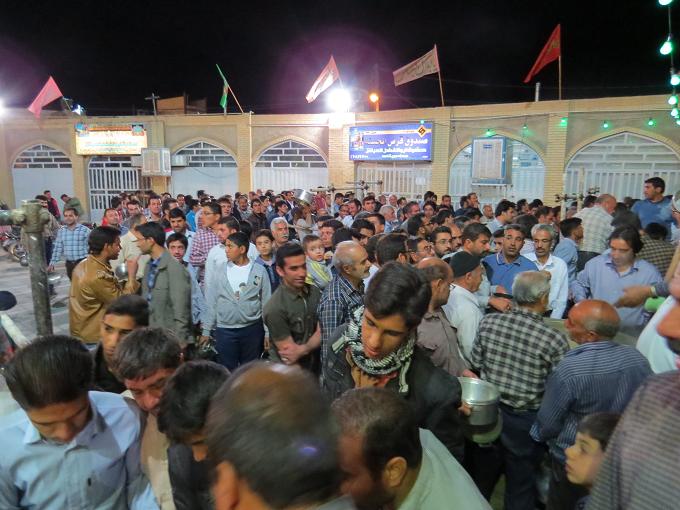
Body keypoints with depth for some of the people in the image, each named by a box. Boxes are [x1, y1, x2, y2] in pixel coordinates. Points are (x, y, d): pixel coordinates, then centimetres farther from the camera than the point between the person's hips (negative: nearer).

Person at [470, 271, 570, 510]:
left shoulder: (488, 321, -13)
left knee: (483, 476, 26)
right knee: (520, 483, 21)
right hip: (524, 420, -3)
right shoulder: (555, 340, -23)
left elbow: (475, 364, -3)